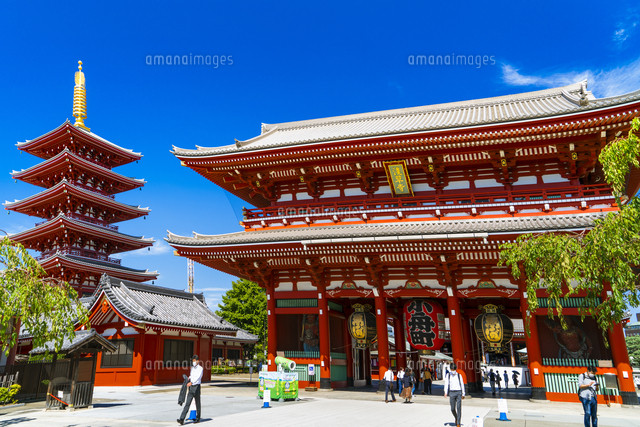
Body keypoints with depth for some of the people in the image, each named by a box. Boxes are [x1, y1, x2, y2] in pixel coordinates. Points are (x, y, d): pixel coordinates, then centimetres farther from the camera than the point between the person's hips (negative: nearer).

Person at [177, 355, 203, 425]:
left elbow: (198, 377, -23)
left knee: (197, 403, 6)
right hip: (191, 387, 5)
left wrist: (191, 382, -35)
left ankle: (198, 418, 20)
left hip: (196, 387, -5)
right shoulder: (192, 368, 14)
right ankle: (182, 419, -11)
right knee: (187, 403, -4)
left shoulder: (200, 368, -8)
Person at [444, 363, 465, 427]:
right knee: (452, 409, 4)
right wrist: (445, 392, -18)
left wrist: (463, 394, 13)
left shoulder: (459, 375, 5)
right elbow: (446, 383, -4)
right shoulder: (448, 375, 5)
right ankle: (456, 418, 34)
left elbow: (462, 384, 12)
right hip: (452, 392, 1)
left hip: (458, 392, -1)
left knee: (459, 408, -7)